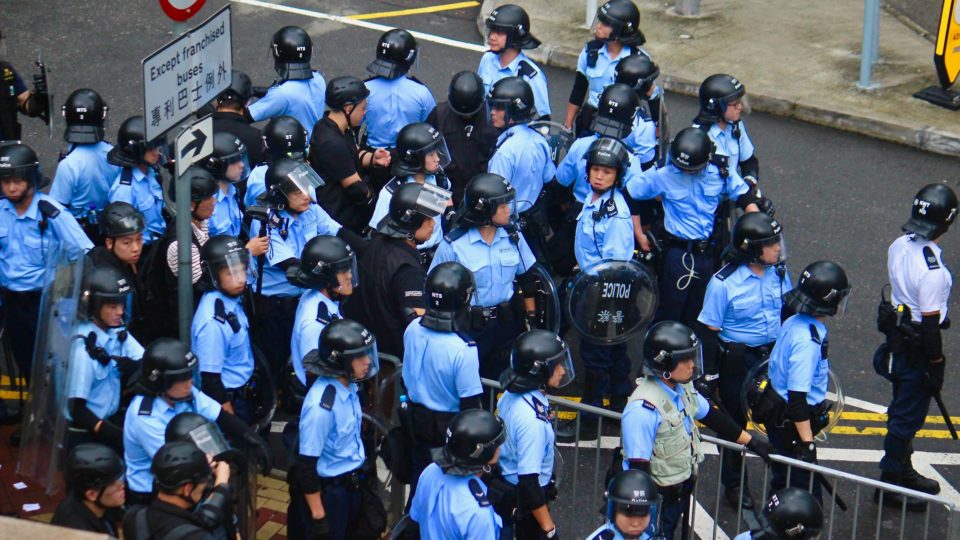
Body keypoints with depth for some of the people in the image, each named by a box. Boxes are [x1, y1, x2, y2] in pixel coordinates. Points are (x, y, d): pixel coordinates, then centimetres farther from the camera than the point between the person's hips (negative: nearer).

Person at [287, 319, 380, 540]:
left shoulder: (348, 387, -6)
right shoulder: (321, 405, -29)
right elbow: (306, 466, -23)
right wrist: (318, 515, -19)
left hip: (351, 485, 7)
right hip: (327, 491, -7)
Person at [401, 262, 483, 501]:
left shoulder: (412, 329, -14)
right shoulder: (463, 350, -31)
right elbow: (470, 404, -22)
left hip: (417, 420, 5)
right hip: (450, 427, -5)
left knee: (419, 481, 24)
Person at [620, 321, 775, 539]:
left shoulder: (683, 388, -3)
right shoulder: (643, 409, -29)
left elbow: (711, 416, 14)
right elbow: (638, 466, -26)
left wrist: (752, 442, 20)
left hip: (682, 487, 8)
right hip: (655, 495, -8)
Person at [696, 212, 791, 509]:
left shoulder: (778, 271, -7)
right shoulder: (724, 283, -22)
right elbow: (708, 330, -14)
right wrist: (709, 374, -10)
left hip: (774, 354, 4)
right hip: (737, 361, -4)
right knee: (735, 423, 12)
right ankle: (734, 484, 31)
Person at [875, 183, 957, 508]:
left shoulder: (899, 246, -5)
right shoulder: (933, 270, -30)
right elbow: (930, 324, -23)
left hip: (898, 333, 8)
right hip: (917, 348, -8)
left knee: (902, 411, 23)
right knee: (908, 417, 6)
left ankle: (902, 470, 40)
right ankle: (890, 483, 16)